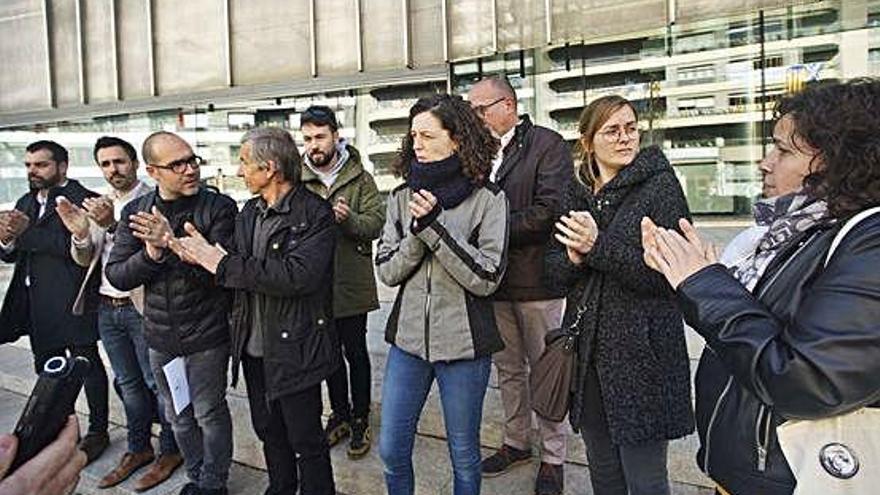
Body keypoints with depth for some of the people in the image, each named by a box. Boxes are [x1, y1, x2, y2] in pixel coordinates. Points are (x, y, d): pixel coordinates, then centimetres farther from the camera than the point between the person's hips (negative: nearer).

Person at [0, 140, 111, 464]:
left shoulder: (82, 200, -11)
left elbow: (74, 246, -25)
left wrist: (27, 231, -24)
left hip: (73, 303, -8)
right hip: (37, 304, 8)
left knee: (88, 364, 5)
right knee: (47, 368, 18)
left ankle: (98, 431, 19)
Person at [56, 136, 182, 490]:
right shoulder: (98, 205, 9)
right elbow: (85, 259, 6)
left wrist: (114, 224, -35)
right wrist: (80, 234, -15)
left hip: (143, 308, -6)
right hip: (108, 310, 6)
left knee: (156, 382, 5)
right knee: (128, 383, 17)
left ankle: (170, 449, 20)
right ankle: (138, 448, 31)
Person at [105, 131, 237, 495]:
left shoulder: (219, 207, -13)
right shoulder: (135, 212, 1)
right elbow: (116, 275, -3)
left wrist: (173, 243, -32)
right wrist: (151, 254, -22)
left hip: (206, 334, -5)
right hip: (160, 336, 5)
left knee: (208, 412, 9)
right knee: (178, 415, 19)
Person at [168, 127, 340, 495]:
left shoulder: (314, 214, -16)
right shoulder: (249, 212, 8)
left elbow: (298, 275, -30)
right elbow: (237, 271, 5)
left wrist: (224, 264, -24)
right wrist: (200, 255, -15)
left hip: (294, 348, -7)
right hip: (253, 346, 7)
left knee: (306, 441, 8)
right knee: (268, 431, 23)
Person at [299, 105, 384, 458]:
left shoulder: (359, 178, -3)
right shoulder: (298, 181, 2)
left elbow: (377, 223, -9)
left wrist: (349, 219, -28)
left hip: (352, 283, -2)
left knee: (356, 352, 8)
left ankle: (360, 419, 25)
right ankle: (340, 413, 34)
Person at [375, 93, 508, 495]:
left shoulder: (488, 199, -8)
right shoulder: (402, 198, 3)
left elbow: (486, 278, -15)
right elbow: (387, 271, 0)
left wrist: (436, 226, -21)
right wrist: (418, 230, -17)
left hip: (463, 343, -3)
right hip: (408, 338, 4)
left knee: (463, 454, 13)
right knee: (391, 450, 12)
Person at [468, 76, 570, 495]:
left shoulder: (548, 145, -8)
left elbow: (549, 211, -19)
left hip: (535, 278, -6)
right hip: (496, 279, 6)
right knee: (508, 367, 18)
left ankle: (553, 457, 24)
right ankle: (516, 442, 36)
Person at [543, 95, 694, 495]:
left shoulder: (660, 185, -7)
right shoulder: (576, 193, 8)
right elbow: (554, 271, 7)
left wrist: (599, 248, -23)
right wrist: (574, 258, -14)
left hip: (642, 353, -5)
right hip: (588, 349, 5)